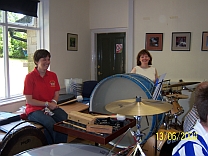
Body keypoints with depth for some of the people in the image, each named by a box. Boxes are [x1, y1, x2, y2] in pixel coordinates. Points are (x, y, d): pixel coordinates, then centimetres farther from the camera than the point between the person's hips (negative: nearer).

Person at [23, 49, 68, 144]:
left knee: (64, 119, -25)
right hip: (34, 109, -4)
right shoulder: (30, 77, -7)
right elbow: (29, 100, -8)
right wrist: (47, 104, -13)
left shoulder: (53, 75, 9)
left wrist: (53, 103, -9)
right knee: (51, 124, -32)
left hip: (51, 107, 5)